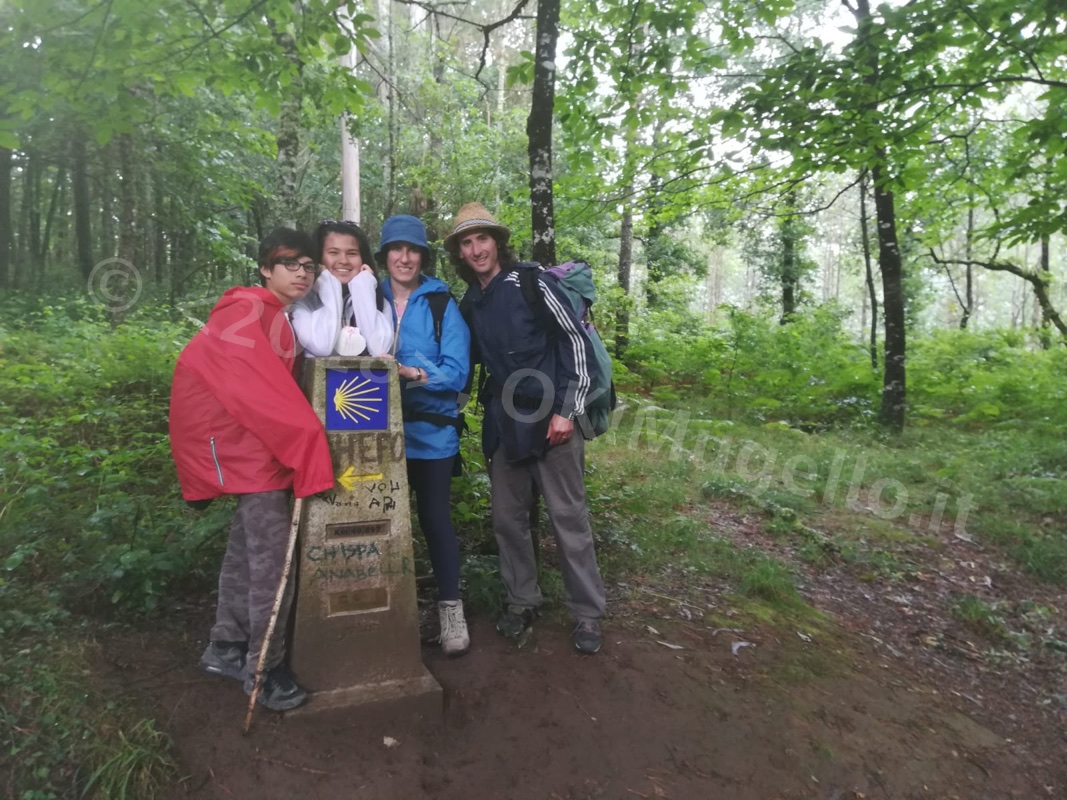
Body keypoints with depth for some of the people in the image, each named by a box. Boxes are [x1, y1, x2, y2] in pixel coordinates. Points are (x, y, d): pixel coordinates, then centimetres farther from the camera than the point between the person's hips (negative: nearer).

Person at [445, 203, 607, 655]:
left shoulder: (531, 284, -7)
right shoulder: (469, 303, 11)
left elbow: (576, 342, -9)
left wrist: (568, 410, -14)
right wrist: (489, 413, 14)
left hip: (551, 420, -6)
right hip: (504, 424, 6)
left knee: (568, 517, 0)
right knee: (507, 517, 11)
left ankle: (587, 614, 12)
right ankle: (521, 601, 27)